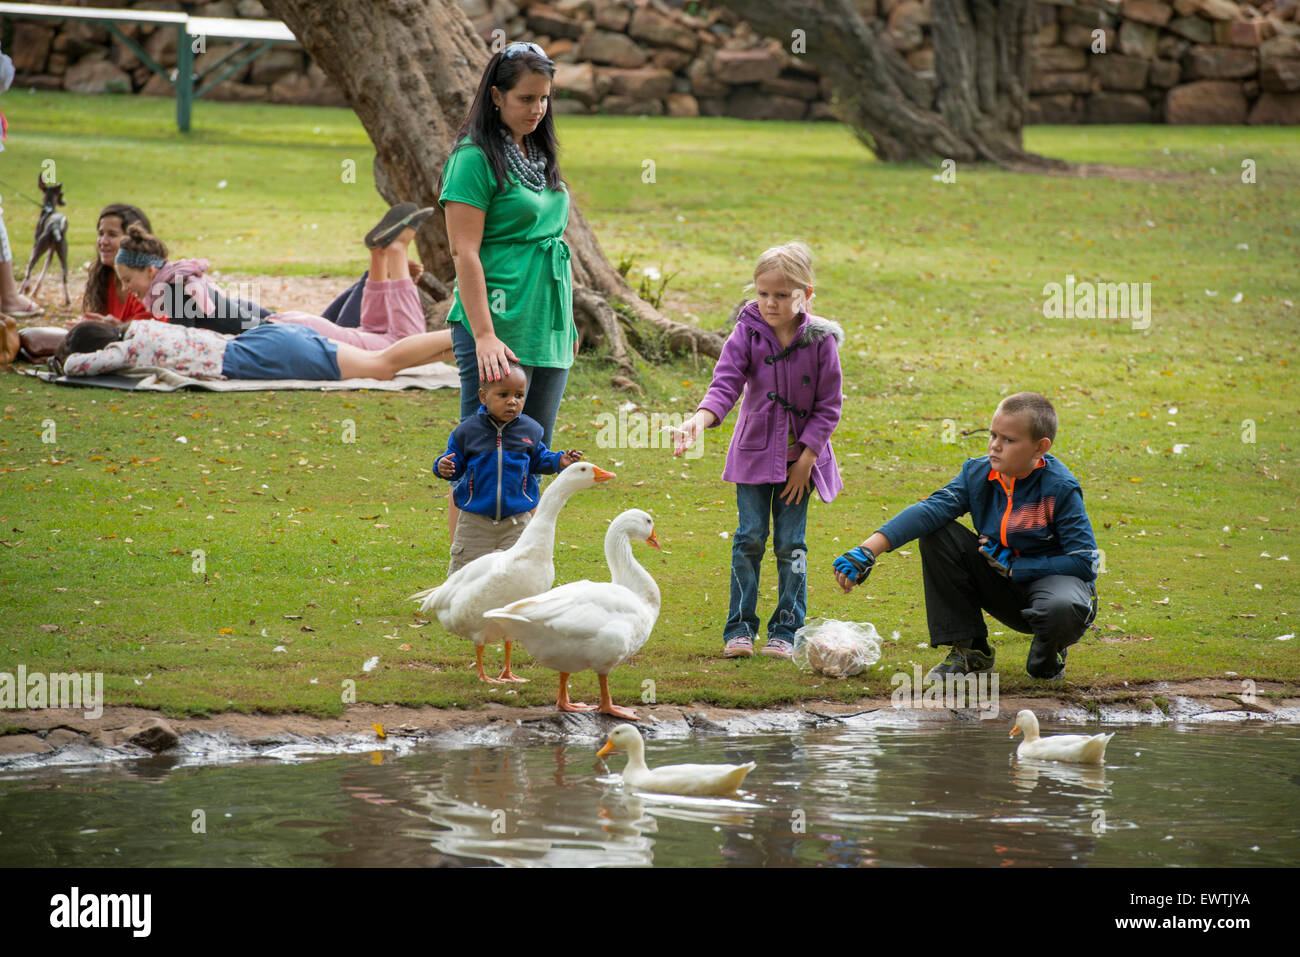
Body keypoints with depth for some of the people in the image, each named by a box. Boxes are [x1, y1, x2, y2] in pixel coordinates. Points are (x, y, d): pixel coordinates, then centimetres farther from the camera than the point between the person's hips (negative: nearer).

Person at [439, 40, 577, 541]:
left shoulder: (538, 155, 15)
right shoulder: (476, 157, -9)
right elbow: (464, 251, -14)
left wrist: (568, 321, 20)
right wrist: (484, 335, -21)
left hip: (548, 328, 8)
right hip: (500, 326, -8)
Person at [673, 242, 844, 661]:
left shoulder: (820, 340, -11)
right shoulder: (748, 333, -9)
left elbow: (828, 407, -7)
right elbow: (726, 383, -19)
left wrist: (805, 459, -11)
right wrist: (698, 421, -38)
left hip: (801, 456, -1)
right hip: (755, 450, 1)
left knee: (790, 543, 3)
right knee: (750, 538, 0)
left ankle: (786, 630, 11)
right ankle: (740, 628, 8)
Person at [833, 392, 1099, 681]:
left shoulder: (1061, 489, -18)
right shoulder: (979, 473, -6)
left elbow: (1085, 562, -20)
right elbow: (930, 510, -20)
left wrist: (1013, 567, -21)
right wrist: (868, 551, -35)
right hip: (1001, 591, 4)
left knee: (1064, 609, -41)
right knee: (938, 534, -14)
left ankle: (1047, 655, 1)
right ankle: (969, 651, -4)